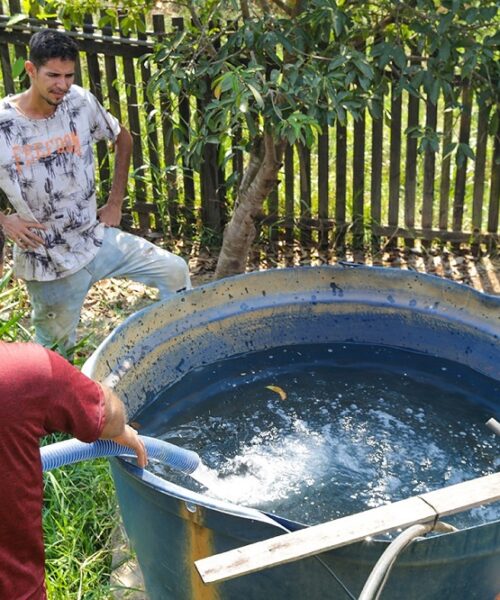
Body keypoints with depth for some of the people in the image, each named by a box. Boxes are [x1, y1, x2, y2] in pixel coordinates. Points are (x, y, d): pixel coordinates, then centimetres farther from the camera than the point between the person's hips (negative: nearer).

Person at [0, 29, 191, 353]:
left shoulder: (81, 102, -8)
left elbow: (123, 139, 11)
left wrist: (115, 202, 7)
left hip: (97, 238, 4)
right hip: (48, 262, -3)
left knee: (175, 271, 2)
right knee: (55, 354, 11)